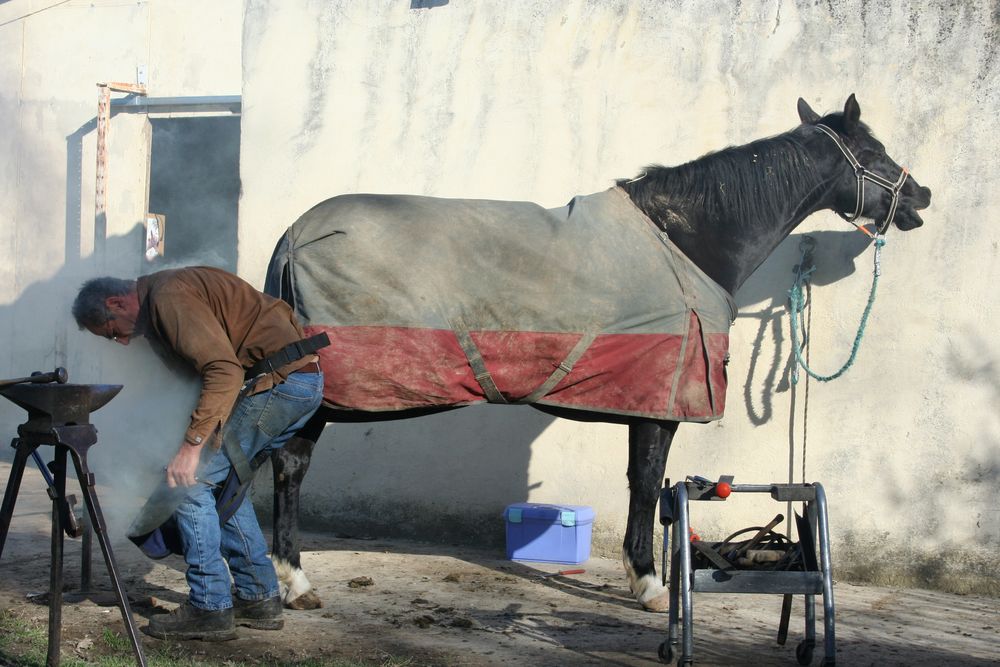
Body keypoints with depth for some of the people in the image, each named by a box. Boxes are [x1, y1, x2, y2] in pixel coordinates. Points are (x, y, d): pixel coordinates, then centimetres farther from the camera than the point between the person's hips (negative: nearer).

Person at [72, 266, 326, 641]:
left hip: (280, 381, -11)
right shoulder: (161, 301, 22)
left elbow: (224, 370, -22)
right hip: (306, 382, 11)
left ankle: (210, 608, -1)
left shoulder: (169, 296, -11)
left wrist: (192, 445, -22)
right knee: (225, 479, 19)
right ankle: (258, 598, 21)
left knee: (191, 480, -5)